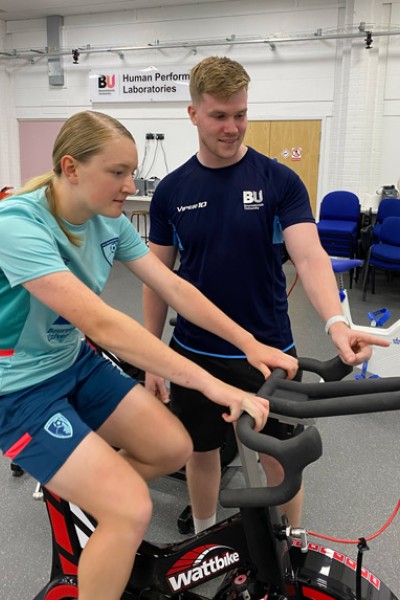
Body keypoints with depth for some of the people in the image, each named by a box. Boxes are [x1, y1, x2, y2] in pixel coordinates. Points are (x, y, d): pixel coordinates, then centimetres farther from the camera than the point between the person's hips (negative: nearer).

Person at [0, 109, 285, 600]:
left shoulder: (109, 222, -6)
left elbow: (174, 288, -5)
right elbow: (100, 322, -36)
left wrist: (251, 344, -11)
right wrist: (210, 384, -37)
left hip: (76, 363, 7)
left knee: (174, 449, 3)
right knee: (131, 509, -15)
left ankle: (71, 489, 26)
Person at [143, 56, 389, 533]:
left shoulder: (279, 180, -7)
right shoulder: (171, 190, -2)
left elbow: (309, 257, -18)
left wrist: (336, 323, -37)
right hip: (195, 353, 2)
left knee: (280, 458, 13)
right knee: (201, 452, 17)